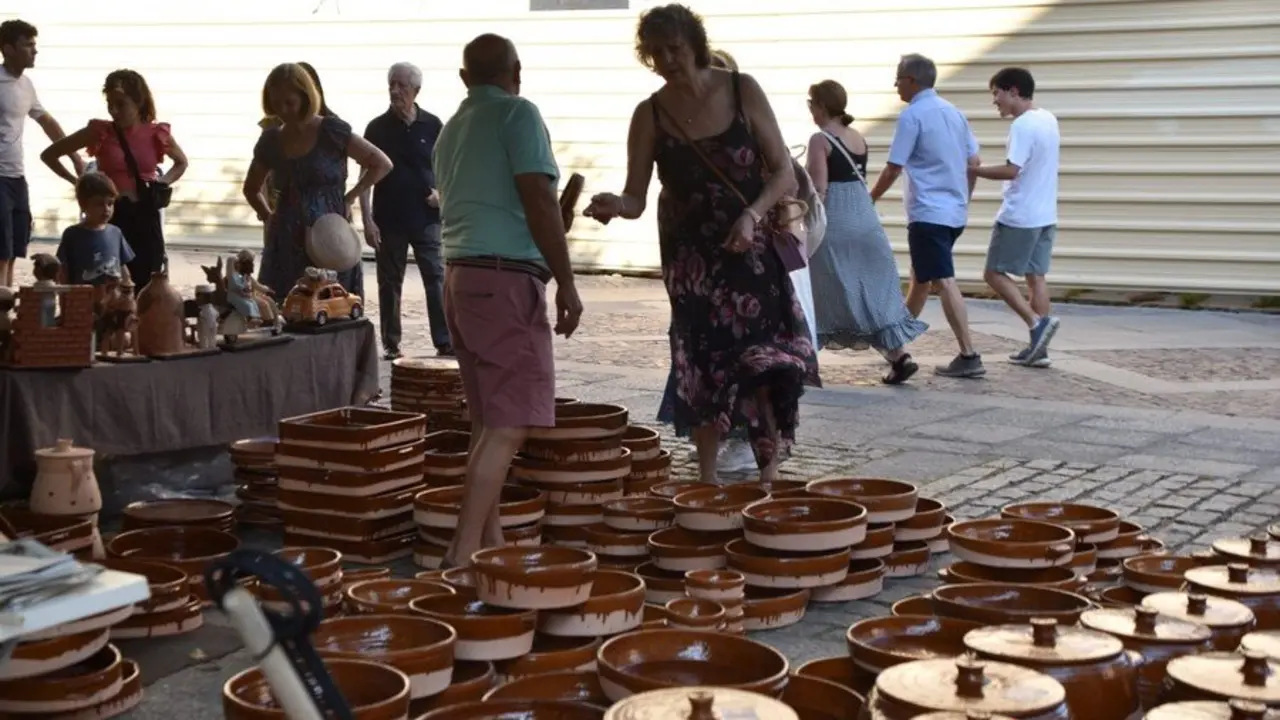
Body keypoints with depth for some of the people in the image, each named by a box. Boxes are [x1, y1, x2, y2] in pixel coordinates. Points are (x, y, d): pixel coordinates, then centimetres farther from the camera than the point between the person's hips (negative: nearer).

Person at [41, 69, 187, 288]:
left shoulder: (157, 134, 1)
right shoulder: (99, 132, -3)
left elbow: (182, 163, 23)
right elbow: (49, 155, 6)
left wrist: (163, 182, 5)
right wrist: (76, 182, -1)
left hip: (145, 216, 1)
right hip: (109, 216, -1)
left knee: (146, 287, -1)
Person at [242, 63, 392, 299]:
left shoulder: (331, 131, -2)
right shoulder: (271, 141, 11)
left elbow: (382, 164, 2)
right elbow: (251, 189, 27)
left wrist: (349, 198, -3)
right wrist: (267, 216, 11)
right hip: (286, 245, 4)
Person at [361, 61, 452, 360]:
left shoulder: (432, 126, 1)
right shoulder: (377, 128, 0)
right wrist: (367, 220, -7)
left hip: (427, 219, 0)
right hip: (389, 220, 0)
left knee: (437, 280, -3)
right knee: (389, 283, 6)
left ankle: (445, 342, 0)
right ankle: (391, 344, 14)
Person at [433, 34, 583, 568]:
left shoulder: (451, 128, 19)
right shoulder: (518, 113, -4)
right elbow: (538, 200, -13)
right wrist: (566, 281, -10)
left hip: (460, 276, 9)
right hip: (506, 279, -9)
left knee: (488, 419, 13)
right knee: (509, 424, -11)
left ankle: (489, 540, 16)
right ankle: (464, 554, -17)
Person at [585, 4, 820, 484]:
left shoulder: (742, 92, -5)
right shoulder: (650, 115, -3)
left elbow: (783, 171, -2)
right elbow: (636, 199, -5)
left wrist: (753, 214, -18)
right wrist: (613, 206, -28)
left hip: (753, 247, -1)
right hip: (692, 256, 1)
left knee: (766, 361, -13)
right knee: (703, 364, 3)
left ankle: (769, 476, -3)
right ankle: (708, 481, 14)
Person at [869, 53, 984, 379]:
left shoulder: (912, 115, -10)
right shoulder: (954, 112, 13)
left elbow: (893, 169, -11)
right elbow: (974, 161, 14)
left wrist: (869, 201, 2)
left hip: (928, 213, -9)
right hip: (955, 211, 9)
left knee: (943, 282, -10)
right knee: (920, 277, 21)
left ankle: (969, 356, -16)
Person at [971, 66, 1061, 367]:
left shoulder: (1022, 125, -17)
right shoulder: (1048, 120, 11)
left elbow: (1011, 170, -22)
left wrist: (974, 170, -16)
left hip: (1018, 217, -9)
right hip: (1046, 215, 9)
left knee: (995, 274, 1)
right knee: (1036, 277, 10)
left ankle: (1037, 322, -11)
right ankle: (1038, 347, 10)